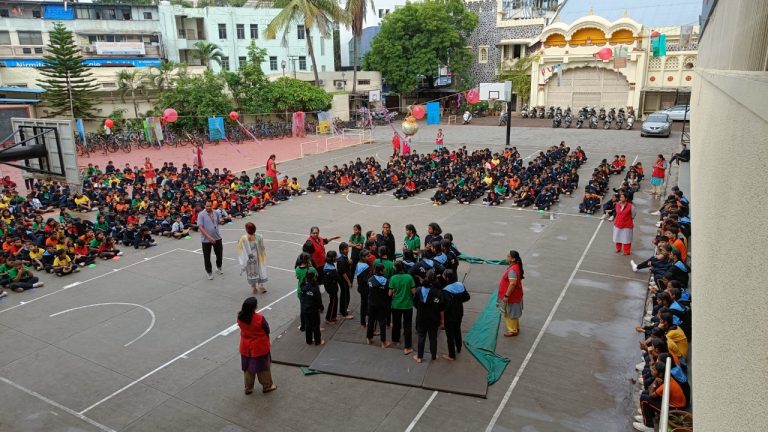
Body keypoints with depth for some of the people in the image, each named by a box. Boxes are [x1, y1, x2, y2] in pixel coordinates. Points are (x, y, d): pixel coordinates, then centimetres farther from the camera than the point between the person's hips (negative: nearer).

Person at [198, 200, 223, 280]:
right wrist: (208, 237, -26)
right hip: (206, 240, -4)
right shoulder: (201, 215, -13)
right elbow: (200, 227, -19)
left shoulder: (216, 213, 3)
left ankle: (218, 268, 40)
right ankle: (209, 272, 20)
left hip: (217, 238, 5)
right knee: (207, 257, 3)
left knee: (220, 254, 16)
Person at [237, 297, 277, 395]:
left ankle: (248, 387, 36)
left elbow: (242, 328, 2)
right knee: (263, 367, 17)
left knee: (248, 367, 22)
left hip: (245, 347, 4)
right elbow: (267, 331, -15)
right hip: (259, 347, -4)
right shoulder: (260, 318, -29)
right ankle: (267, 386, 34)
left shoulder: (240, 317, -15)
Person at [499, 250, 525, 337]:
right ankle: (516, 328, 37)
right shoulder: (516, 266, 4)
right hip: (515, 295, 10)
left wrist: (506, 296, -27)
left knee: (510, 313, 5)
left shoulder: (512, 270, -29)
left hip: (511, 296, -10)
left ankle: (513, 331, 17)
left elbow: (513, 283, -32)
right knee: (513, 313, 23)